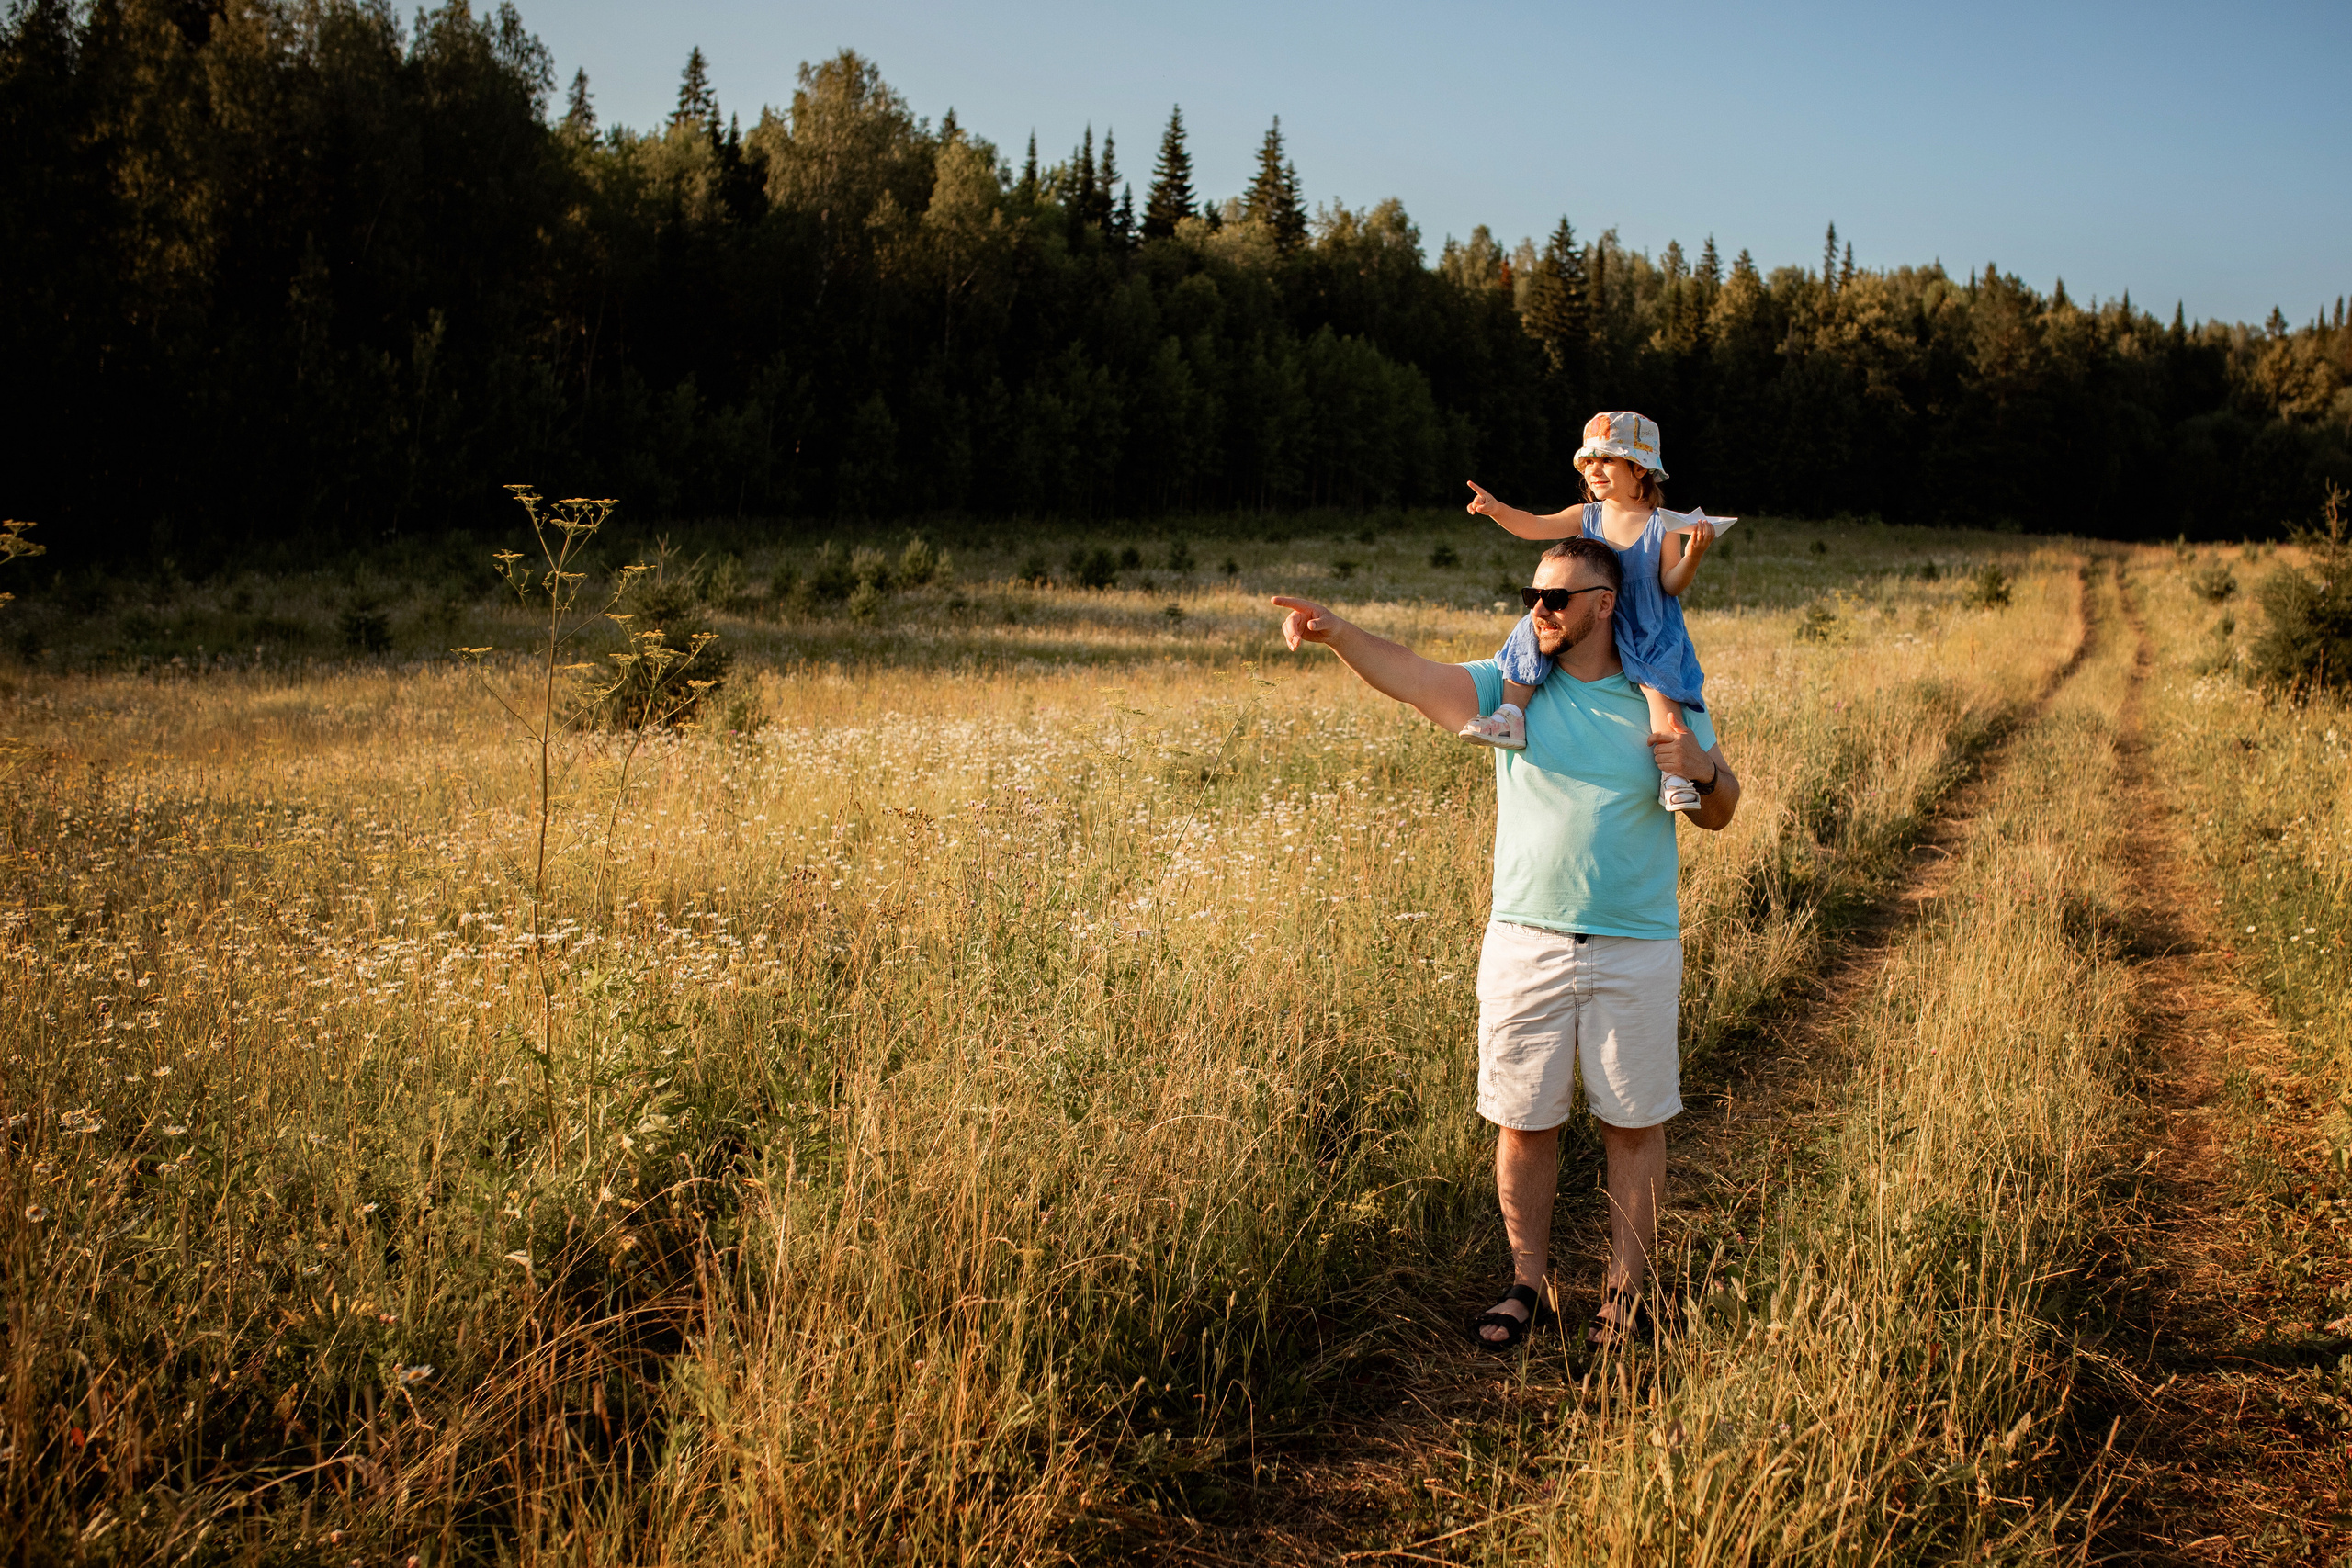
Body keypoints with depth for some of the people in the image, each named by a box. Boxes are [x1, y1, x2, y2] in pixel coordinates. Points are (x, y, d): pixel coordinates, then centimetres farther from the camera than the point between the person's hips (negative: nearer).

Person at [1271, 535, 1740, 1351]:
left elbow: (1719, 814, 10)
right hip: (1525, 944, 1)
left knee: (1634, 1123, 8)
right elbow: (1415, 676, -16)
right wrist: (1335, 632, -32)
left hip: (1636, 950, 0)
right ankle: (1529, 1283, 24)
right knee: (1524, 1122, 7)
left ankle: (1627, 1289, 24)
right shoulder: (1512, 687, 1)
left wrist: (1703, 770, -14)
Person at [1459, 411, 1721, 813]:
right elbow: (1536, 527, -9)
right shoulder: (1586, 517, 5)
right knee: (1531, 633, -15)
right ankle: (1511, 716, -16)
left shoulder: (1665, 525, -5)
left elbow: (1672, 585, -8)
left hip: (1648, 634, -4)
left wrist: (1693, 553, -28)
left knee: (1660, 679, -31)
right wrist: (1496, 509, -26)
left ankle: (1672, 773, -34)